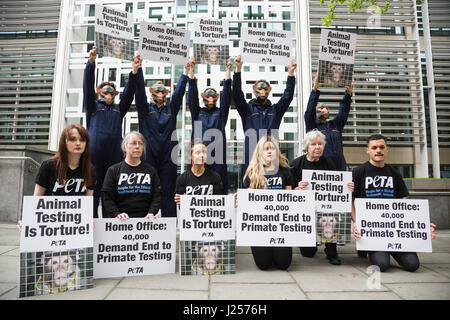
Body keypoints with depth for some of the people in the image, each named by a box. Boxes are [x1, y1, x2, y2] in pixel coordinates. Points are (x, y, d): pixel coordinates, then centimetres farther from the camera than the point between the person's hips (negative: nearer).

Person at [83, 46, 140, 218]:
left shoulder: (118, 109, 22)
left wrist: (134, 72, 1)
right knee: (93, 188, -1)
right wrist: (91, 62, -9)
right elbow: (88, 86, 3)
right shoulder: (92, 106, 15)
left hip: (114, 155, 3)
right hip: (94, 154, -3)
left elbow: (128, 93, 13)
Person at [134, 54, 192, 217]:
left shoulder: (171, 109, 16)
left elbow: (178, 92, 6)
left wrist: (185, 72, -4)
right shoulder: (145, 108, 12)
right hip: (149, 155, -1)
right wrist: (139, 68, -10)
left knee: (168, 192, 3)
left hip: (168, 156, 1)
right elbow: (140, 91, 0)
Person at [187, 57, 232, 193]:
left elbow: (226, 94, 6)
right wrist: (191, 69, -1)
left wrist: (228, 70, -1)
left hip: (218, 156, 0)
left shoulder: (220, 113, 15)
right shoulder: (197, 113, 15)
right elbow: (192, 94, 7)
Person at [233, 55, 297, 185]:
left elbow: (287, 96, 10)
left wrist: (290, 73, 0)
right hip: (251, 153, -2)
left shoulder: (275, 110, 19)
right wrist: (238, 69, -9)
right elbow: (237, 95, 0)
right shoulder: (247, 109, 12)